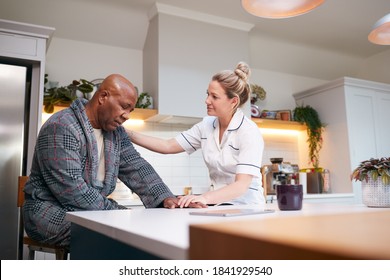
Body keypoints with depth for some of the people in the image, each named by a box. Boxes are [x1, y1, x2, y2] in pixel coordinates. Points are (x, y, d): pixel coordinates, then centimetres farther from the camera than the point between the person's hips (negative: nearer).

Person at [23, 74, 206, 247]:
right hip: (51, 213, -7)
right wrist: (114, 210, -21)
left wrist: (165, 198, -13)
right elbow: (70, 189, -25)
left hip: (94, 209, 7)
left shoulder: (115, 130, 7)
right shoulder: (61, 128, -19)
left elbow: (135, 166, 2)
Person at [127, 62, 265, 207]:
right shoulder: (206, 125, 3)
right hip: (219, 203, 6)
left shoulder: (249, 132, -15)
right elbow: (168, 146, 3)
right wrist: (128, 134, -7)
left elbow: (242, 185, -23)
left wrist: (205, 198, -39)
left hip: (246, 206, -5)